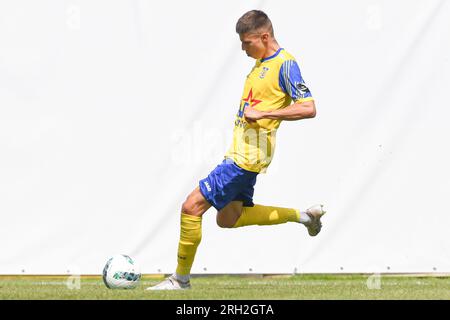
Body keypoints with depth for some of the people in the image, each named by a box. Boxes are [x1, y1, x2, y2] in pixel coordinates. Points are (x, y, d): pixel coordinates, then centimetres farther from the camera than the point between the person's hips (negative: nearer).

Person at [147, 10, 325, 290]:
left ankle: (181, 279, 1)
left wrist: (263, 113, -25)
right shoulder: (262, 61, 13)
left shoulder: (285, 64, -15)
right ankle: (303, 215, 24)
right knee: (228, 219, 19)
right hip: (240, 152, 11)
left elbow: (309, 108, -24)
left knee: (192, 206, -11)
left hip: (248, 157, -11)